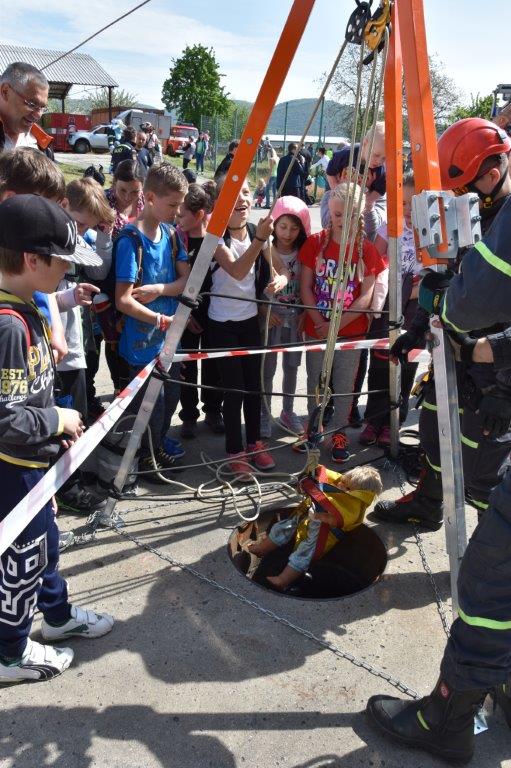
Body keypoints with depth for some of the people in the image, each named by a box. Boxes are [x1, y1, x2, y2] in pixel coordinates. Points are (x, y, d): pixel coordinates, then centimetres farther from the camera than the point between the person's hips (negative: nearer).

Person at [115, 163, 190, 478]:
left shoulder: (171, 233, 2)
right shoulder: (131, 240, -20)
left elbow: (187, 280, 0)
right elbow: (123, 301, -24)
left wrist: (159, 289, -17)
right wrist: (163, 320, -24)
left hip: (169, 334, 7)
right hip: (143, 339, -7)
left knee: (172, 394, 21)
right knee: (152, 400, 7)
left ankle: (160, 440, 45)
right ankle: (149, 455, 30)